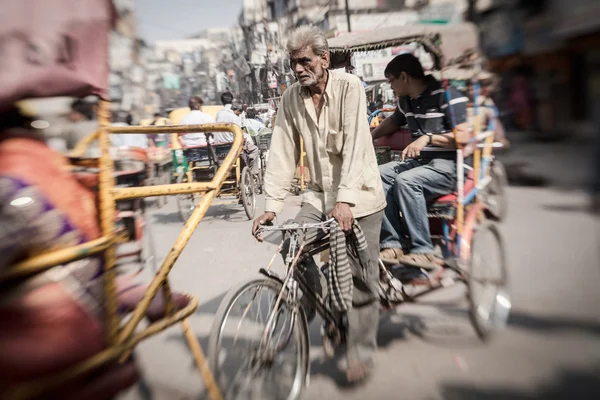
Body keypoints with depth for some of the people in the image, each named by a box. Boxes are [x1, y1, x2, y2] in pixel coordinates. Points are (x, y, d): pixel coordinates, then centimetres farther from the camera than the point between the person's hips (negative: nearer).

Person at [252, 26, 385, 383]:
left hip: (358, 196, -4)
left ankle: (361, 352, 16)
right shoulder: (291, 99, 0)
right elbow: (283, 152, -4)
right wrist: (272, 205, -11)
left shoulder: (349, 87, -12)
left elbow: (354, 145, -22)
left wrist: (345, 200, -32)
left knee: (362, 276, -2)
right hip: (319, 194, 4)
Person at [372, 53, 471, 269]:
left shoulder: (446, 94, -11)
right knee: (379, 174, -13)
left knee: (406, 181, -33)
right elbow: (392, 122, 35)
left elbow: (463, 136, -19)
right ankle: (392, 244, -16)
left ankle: (423, 251, -24)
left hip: (449, 165, -8)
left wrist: (428, 138, -25)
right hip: (420, 160, 8)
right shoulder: (406, 101, 13)